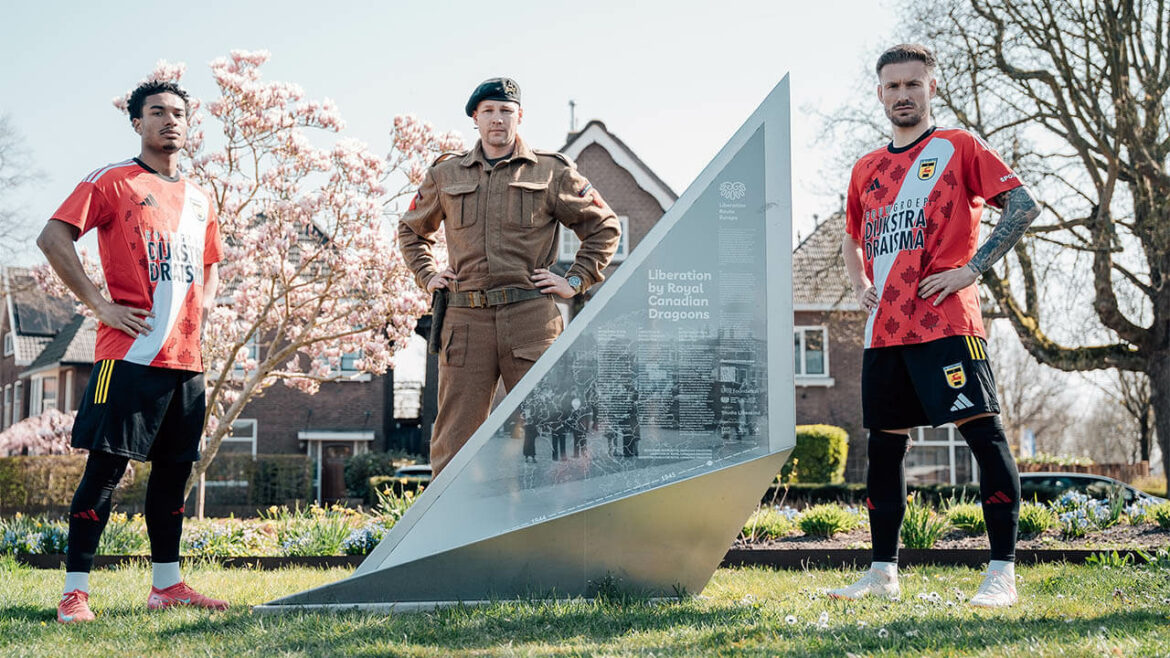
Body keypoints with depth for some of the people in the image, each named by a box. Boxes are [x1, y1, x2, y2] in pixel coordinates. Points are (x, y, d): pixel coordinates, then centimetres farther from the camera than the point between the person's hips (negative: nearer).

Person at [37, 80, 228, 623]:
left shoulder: (199, 200, 18)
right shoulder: (112, 181, -1)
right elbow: (53, 237, -10)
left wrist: (202, 309, 14)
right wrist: (100, 305, -14)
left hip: (187, 358, 7)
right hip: (130, 353, -7)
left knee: (174, 468, 11)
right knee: (107, 466, -8)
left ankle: (166, 584, 20)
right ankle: (74, 590, -3)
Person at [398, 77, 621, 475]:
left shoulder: (552, 172, 8)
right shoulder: (445, 175, 15)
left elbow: (604, 227, 14)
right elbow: (411, 230, 31)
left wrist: (575, 282, 5)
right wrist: (427, 276, 16)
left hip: (531, 321, -1)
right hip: (466, 320, 2)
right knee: (454, 434, 0)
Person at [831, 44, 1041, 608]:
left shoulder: (957, 147, 3)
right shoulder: (866, 169, 18)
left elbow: (1023, 206, -4)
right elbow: (853, 239, 32)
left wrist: (971, 269, -11)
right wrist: (860, 286, 13)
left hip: (945, 322, -6)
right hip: (884, 328, 6)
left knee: (983, 431, -12)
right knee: (885, 443, 9)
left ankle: (1003, 572, -9)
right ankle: (883, 572, 18)